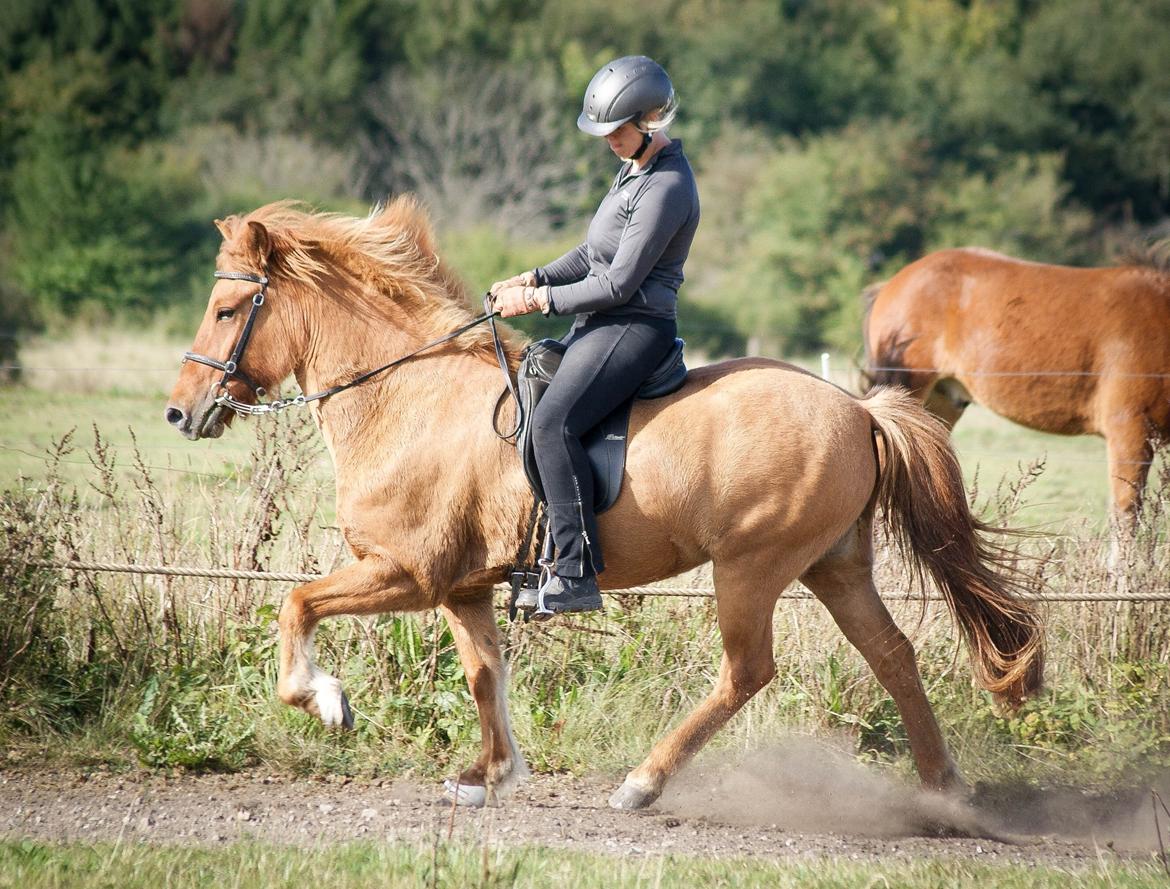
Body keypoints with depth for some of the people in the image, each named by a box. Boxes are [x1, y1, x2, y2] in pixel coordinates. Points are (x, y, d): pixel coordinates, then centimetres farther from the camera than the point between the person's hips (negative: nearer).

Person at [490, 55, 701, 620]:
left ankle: (577, 574, -30)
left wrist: (542, 301, -12)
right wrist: (534, 279, 9)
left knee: (551, 423, -28)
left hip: (633, 328, -11)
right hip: (602, 324, 11)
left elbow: (619, 284, -19)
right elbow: (596, 254, 22)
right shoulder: (635, 166, 14)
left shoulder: (666, 189, -18)